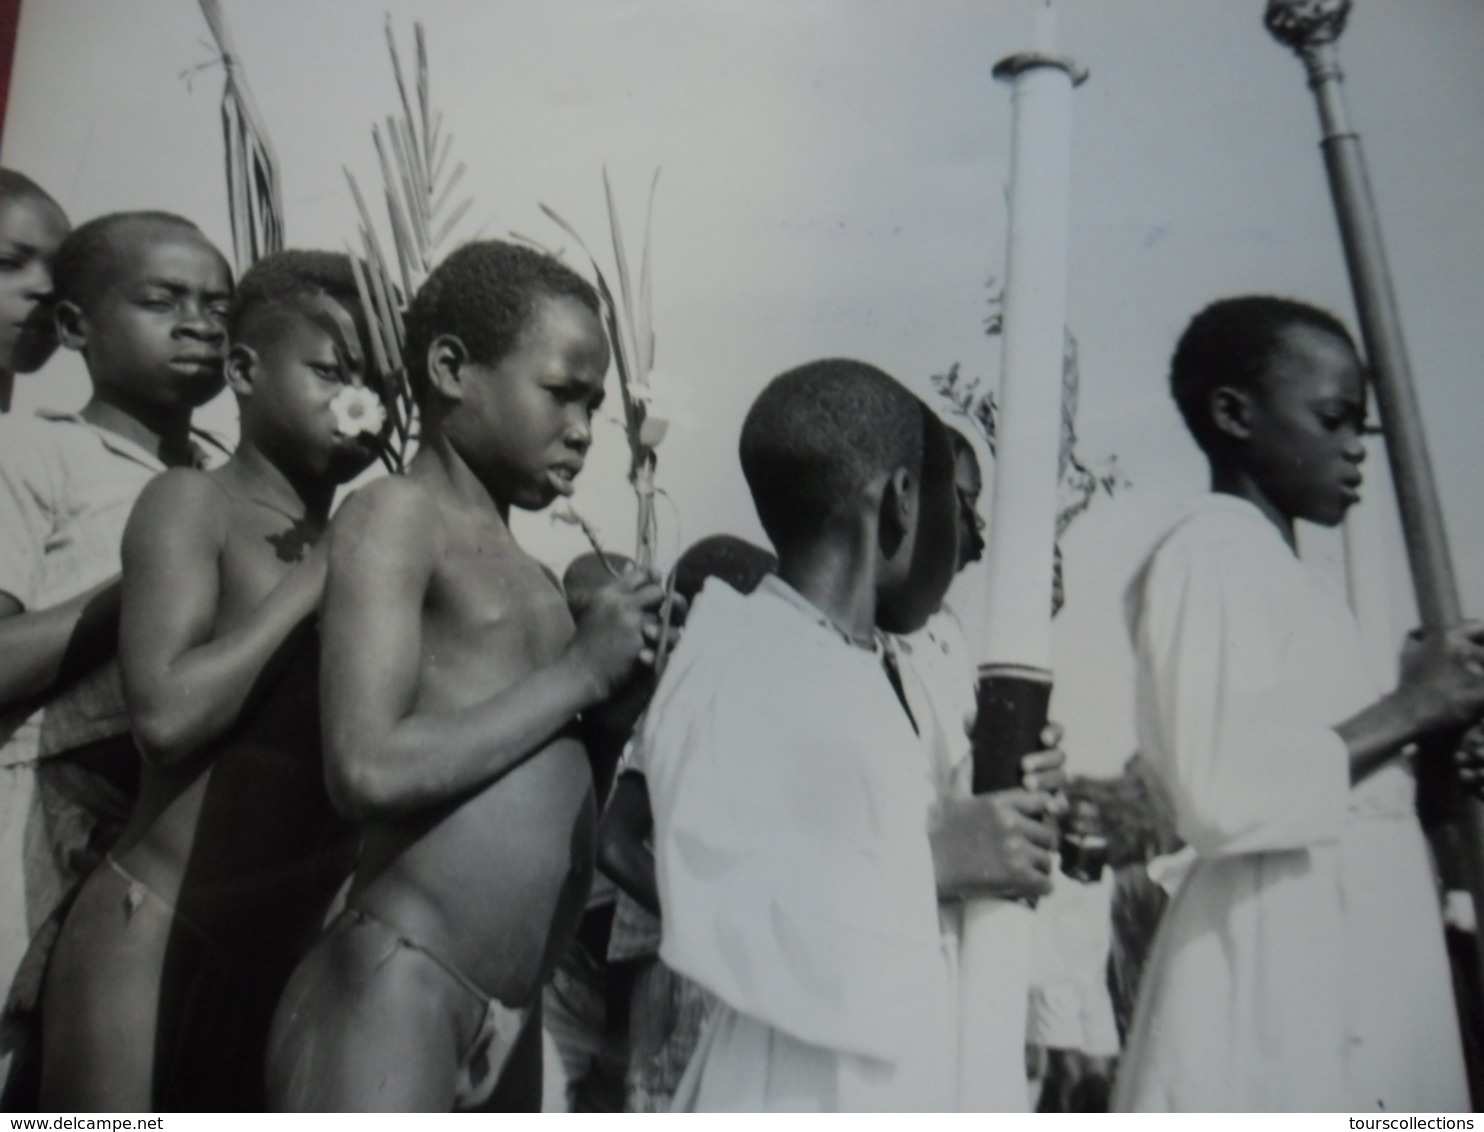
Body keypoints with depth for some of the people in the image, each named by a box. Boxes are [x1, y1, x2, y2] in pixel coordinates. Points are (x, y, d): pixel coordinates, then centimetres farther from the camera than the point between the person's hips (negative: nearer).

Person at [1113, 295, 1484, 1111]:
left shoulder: (1277, 571, 19)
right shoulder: (1210, 555, -9)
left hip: (1357, 976, 9)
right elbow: (1228, 798, -22)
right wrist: (1406, 709, -12)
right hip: (1279, 981, -9)